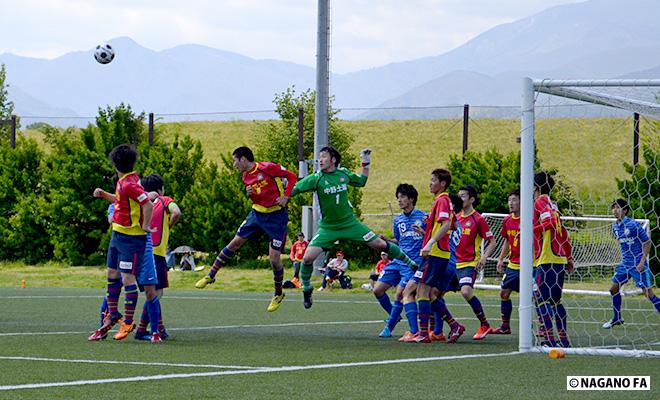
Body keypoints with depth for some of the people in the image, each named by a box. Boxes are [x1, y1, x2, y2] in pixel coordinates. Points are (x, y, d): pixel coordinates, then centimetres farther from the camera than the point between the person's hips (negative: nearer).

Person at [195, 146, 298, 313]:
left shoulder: (268, 168, -16)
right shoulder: (246, 177, 7)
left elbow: (292, 176, -10)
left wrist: (285, 197, -18)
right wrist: (249, 193, -3)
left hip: (276, 216, -7)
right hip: (257, 212, 7)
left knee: (274, 258, -7)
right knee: (235, 242, 5)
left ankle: (278, 294, 14)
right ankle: (211, 276, 16)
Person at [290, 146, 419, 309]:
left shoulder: (343, 173, -2)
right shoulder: (316, 178, -11)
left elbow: (361, 182, 17)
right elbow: (293, 190, -13)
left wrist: (366, 164, 8)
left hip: (349, 222, 2)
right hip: (328, 227, -2)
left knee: (381, 244, -1)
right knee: (308, 257, -16)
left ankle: (410, 263, 19)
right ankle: (306, 290, 9)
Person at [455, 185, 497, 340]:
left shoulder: (478, 219, -5)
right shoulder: (455, 217, 12)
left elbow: (492, 242, -2)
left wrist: (484, 257, -17)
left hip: (470, 263, -7)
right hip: (453, 263, 7)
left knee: (466, 291, -27)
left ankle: (484, 324, -12)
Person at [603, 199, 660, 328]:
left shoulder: (634, 225, -16)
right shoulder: (615, 227, 6)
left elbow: (647, 242, -11)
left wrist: (642, 262, -16)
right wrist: (625, 257, 16)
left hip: (638, 265, -7)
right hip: (625, 263, 7)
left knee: (648, 293, -10)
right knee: (614, 288, 8)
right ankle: (617, 318, 23)